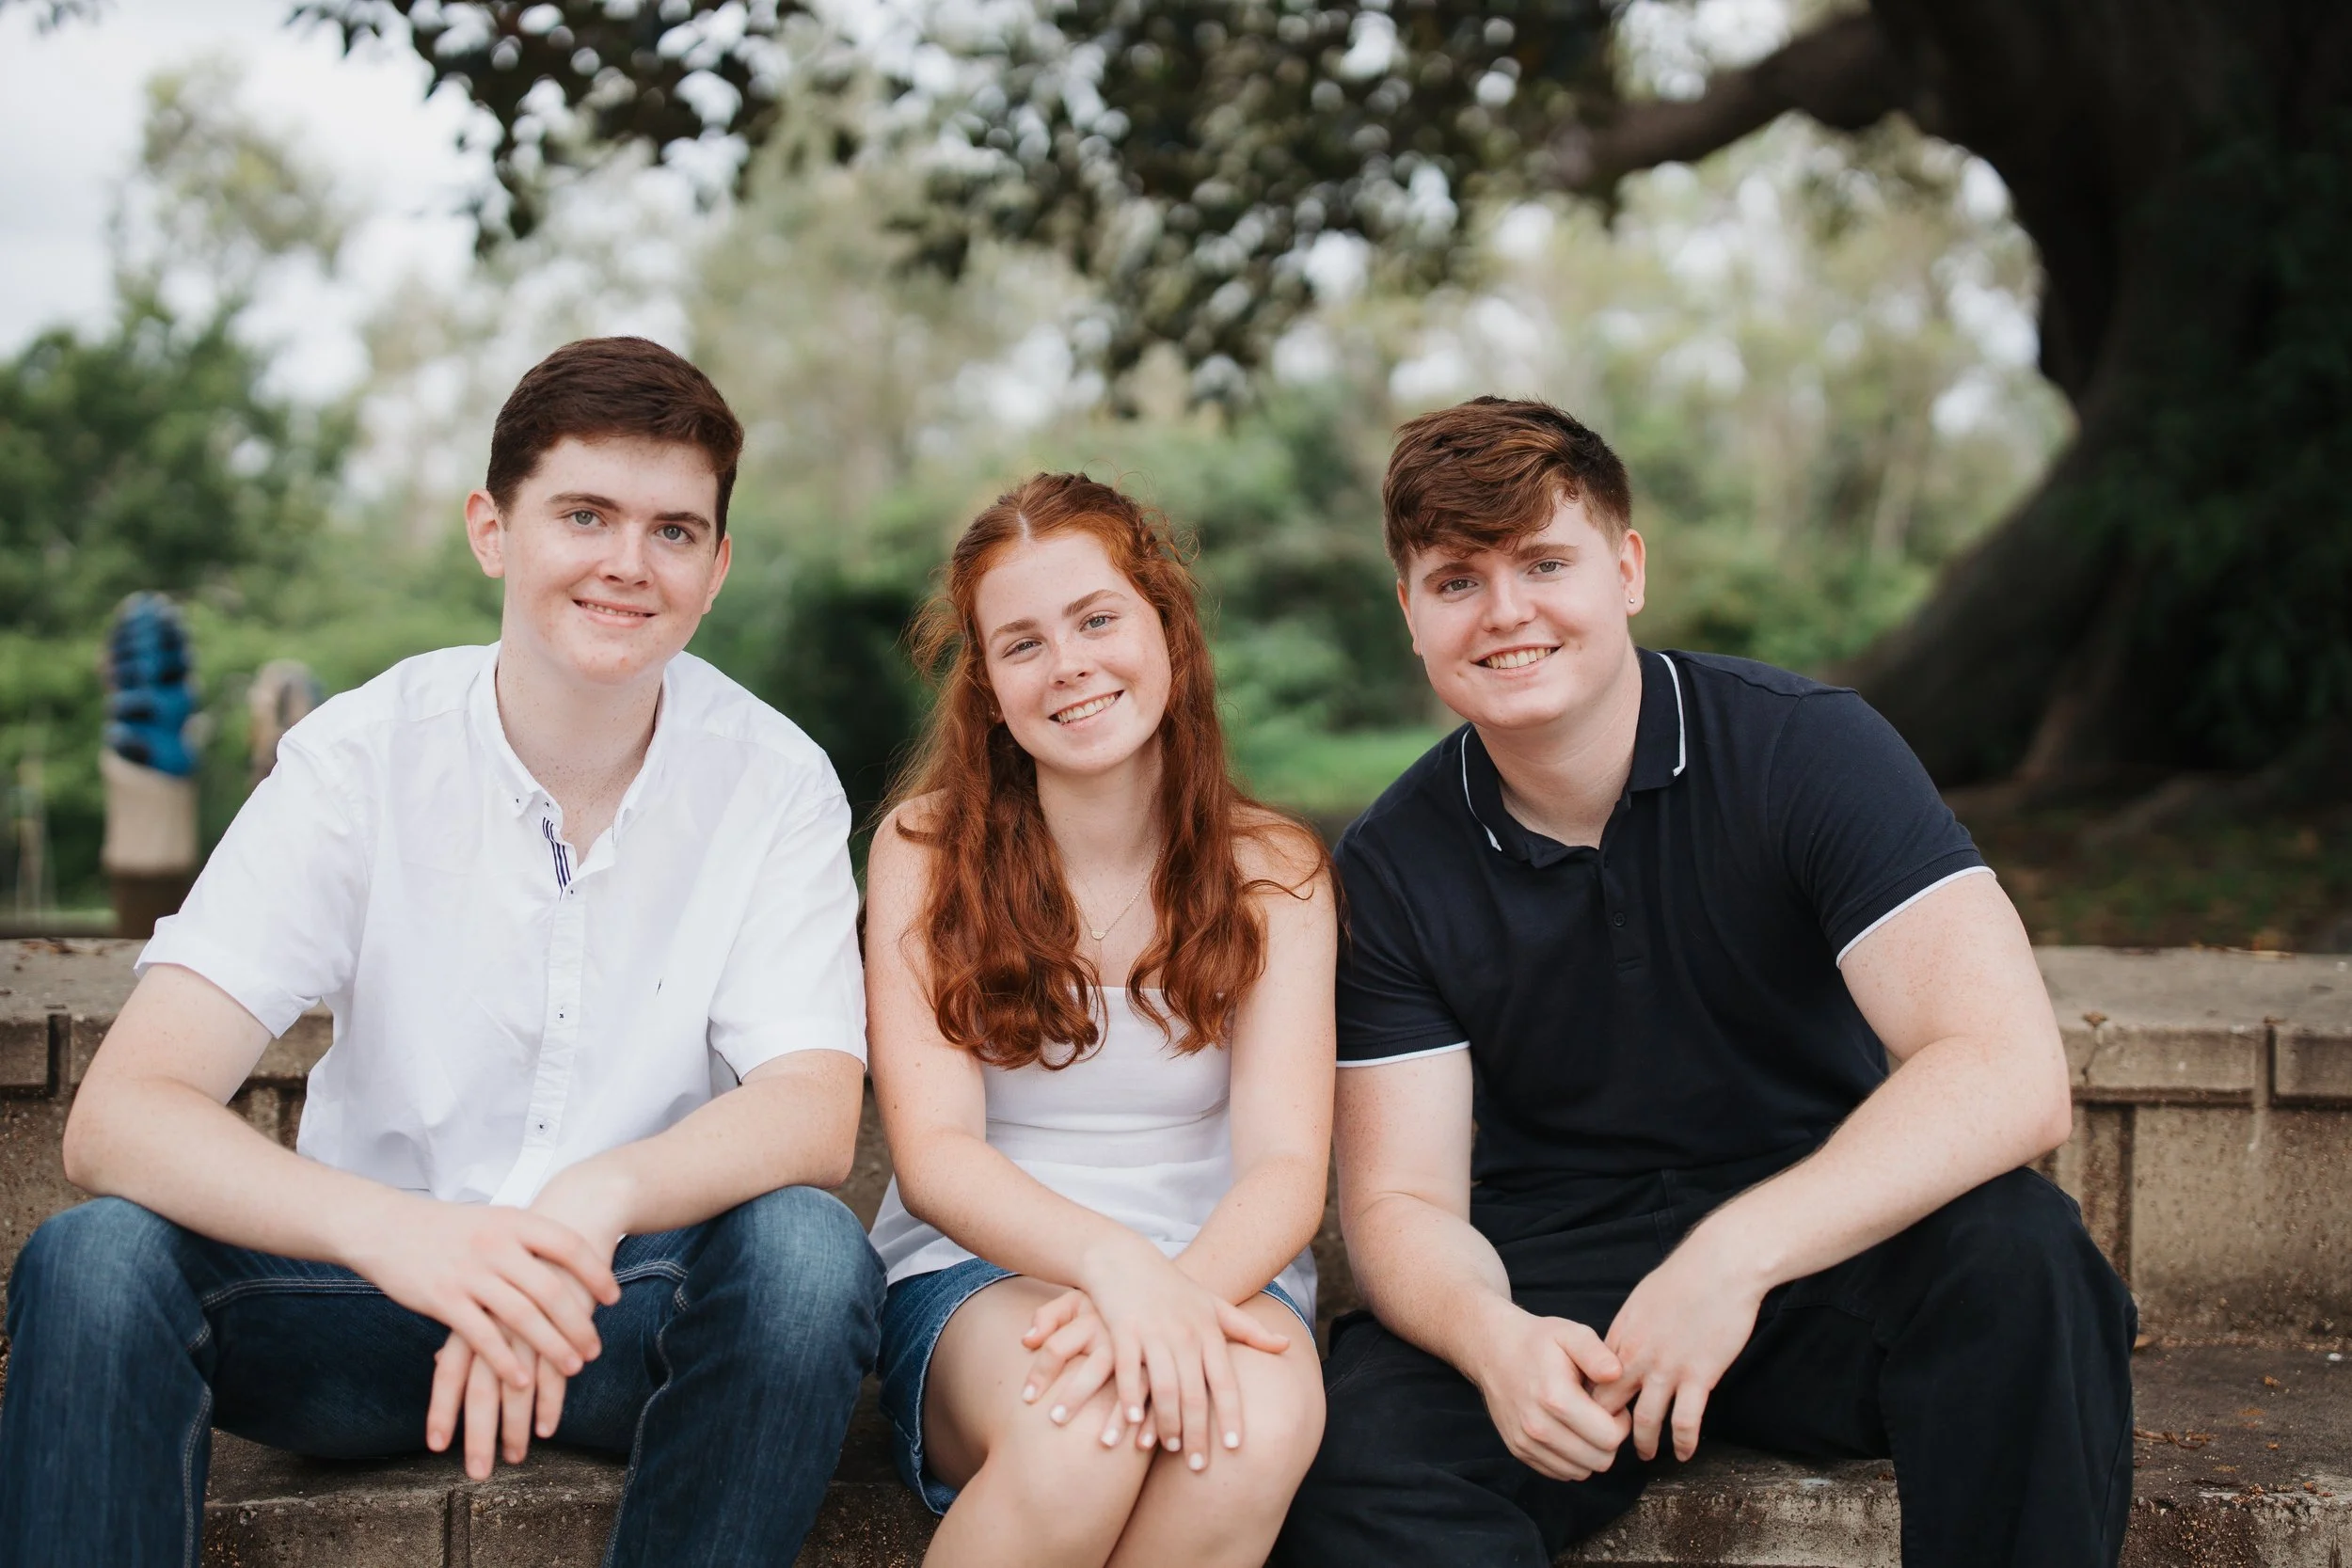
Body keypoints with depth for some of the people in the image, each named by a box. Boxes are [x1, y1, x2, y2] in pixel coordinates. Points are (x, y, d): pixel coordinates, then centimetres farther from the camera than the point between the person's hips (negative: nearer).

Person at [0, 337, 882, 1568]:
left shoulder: (773, 780, -7)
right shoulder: (362, 758, -10)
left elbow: (814, 1110, -17)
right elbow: (118, 1114, -20)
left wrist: (595, 1201, -39)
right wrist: (391, 1230, -40)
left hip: (631, 1306, 1)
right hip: (378, 1286, 0)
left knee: (805, 1249, -31)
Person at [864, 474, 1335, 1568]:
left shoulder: (1272, 871, 3)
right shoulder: (926, 849, 1)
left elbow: (1287, 1168, -7)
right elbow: (932, 1153, -9)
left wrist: (1183, 1291, -30)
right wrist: (1112, 1261, -29)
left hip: (1216, 1274, 1)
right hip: (977, 1278, -1)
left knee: (1265, 1414, -35)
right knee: (1081, 1426, -35)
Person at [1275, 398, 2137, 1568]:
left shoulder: (1806, 748, -11)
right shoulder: (1393, 869, -2)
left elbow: (2012, 1074, -22)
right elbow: (1401, 1202, -4)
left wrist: (1736, 1252, -34)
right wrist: (1491, 1337, -29)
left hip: (1817, 1254, 0)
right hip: (1552, 1285, 0)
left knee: (2009, 1248, -33)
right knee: (1359, 1452, -31)